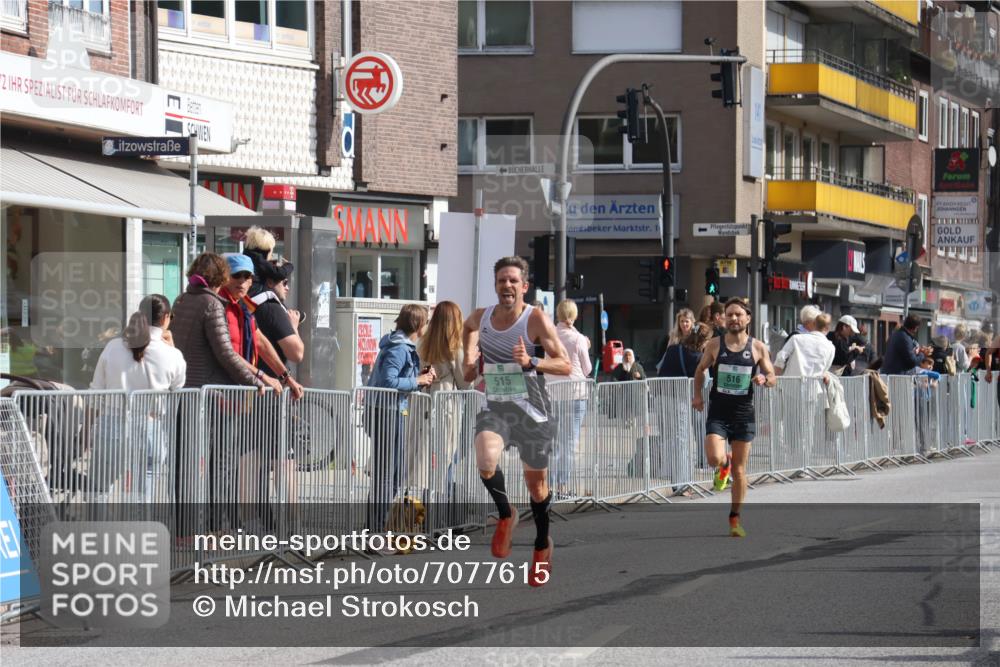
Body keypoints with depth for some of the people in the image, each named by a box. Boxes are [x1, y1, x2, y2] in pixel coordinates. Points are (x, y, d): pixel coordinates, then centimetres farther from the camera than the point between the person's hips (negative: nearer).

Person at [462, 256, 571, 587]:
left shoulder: (536, 319, -12)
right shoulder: (481, 317, 0)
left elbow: (565, 365, -13)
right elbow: (468, 328, 27)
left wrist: (531, 362, -28)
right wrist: (470, 355, 10)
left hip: (531, 410, -2)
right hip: (495, 408, 2)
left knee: (536, 482, 10)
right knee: (486, 463, -27)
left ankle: (542, 544, 36)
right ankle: (505, 516, 2)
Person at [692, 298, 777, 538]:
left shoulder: (758, 348, 0)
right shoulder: (714, 345, 0)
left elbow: (773, 379, 5)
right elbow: (700, 370, 15)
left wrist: (764, 379, -17)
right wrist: (697, 394, 3)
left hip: (743, 413, 0)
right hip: (718, 412, 0)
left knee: (740, 470, 4)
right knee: (714, 459, -20)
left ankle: (735, 519, 17)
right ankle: (724, 465, 19)